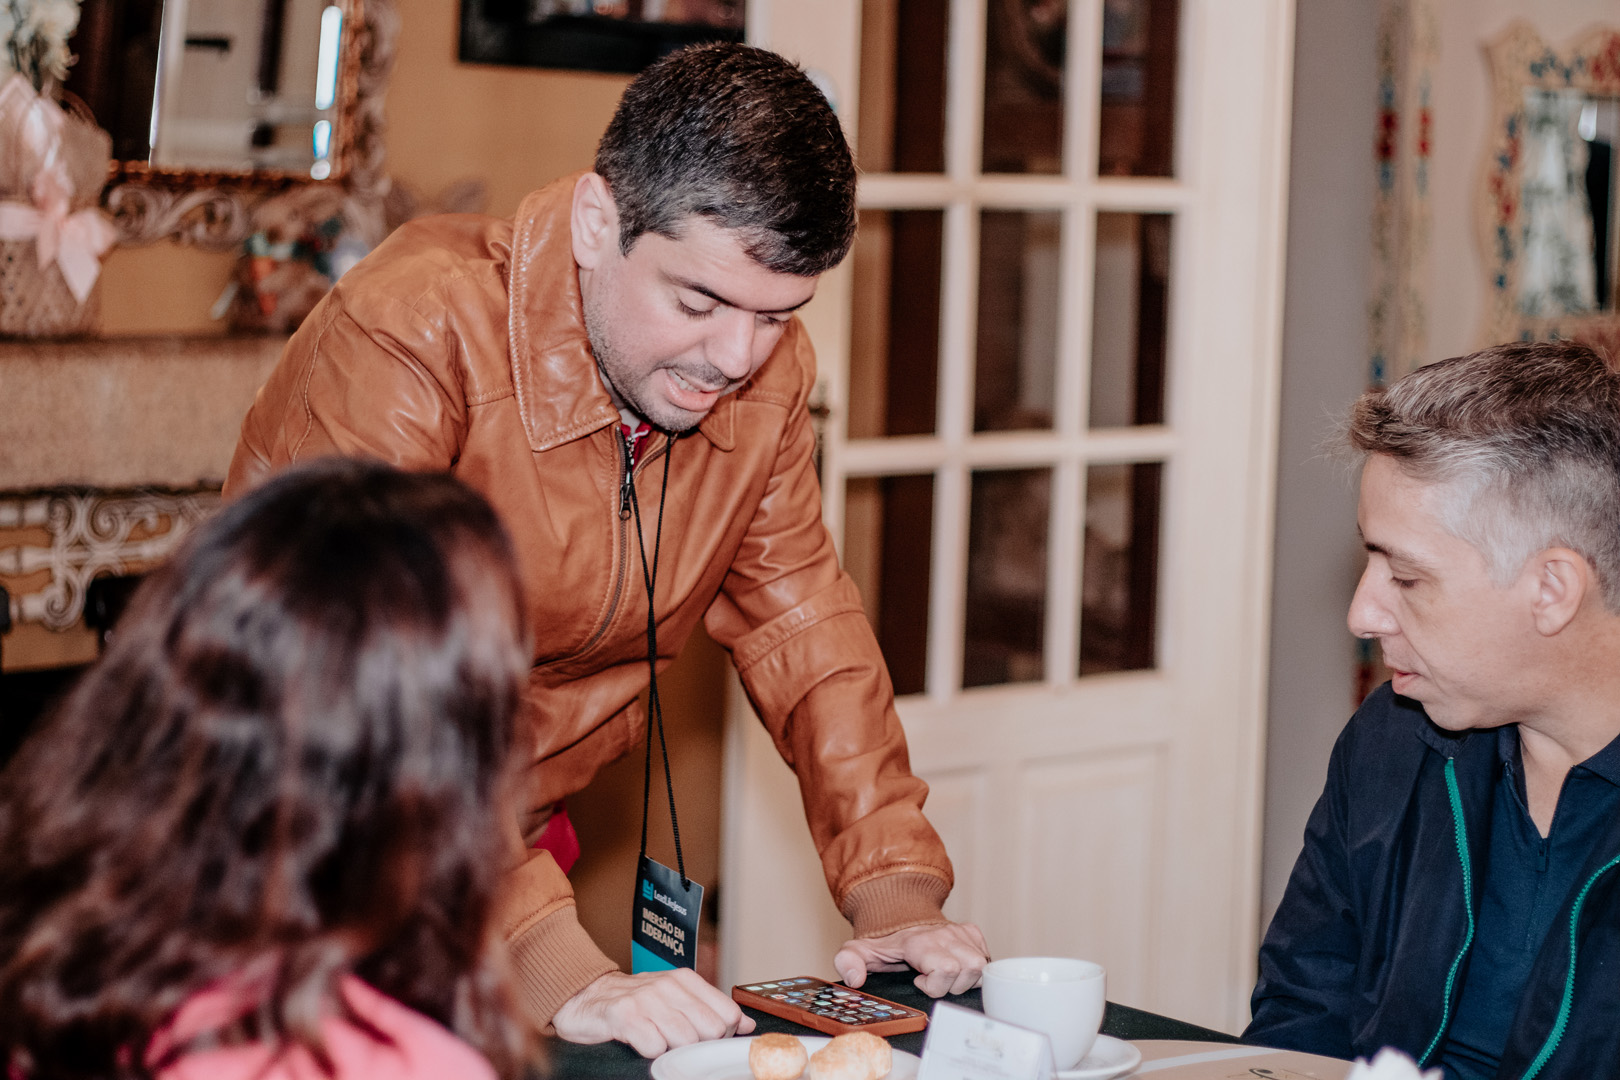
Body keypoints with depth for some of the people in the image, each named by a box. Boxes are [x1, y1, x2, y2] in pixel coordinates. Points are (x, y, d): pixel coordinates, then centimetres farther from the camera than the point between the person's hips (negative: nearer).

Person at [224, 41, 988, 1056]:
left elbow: (800, 618, 7)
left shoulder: (765, 369, -4)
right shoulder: (410, 336, -25)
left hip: (523, 848, 5)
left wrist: (896, 890, -5)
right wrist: (555, 967, -39)